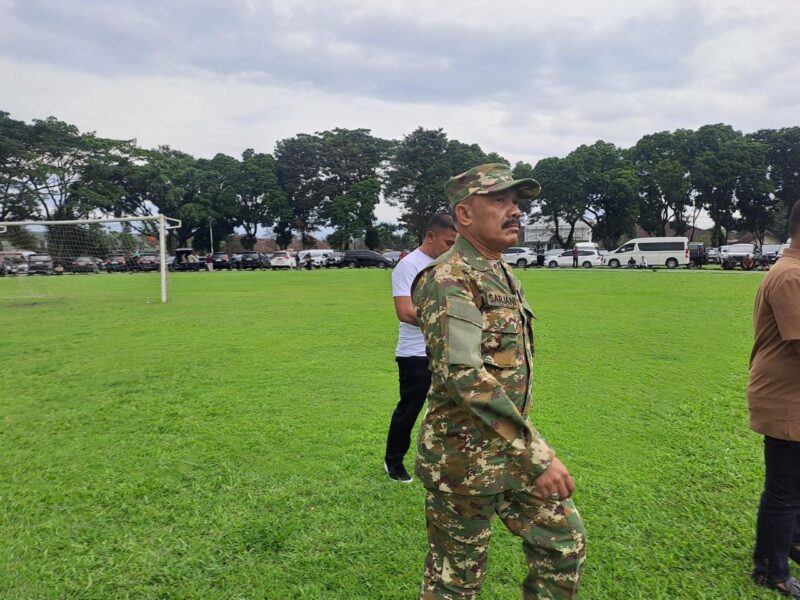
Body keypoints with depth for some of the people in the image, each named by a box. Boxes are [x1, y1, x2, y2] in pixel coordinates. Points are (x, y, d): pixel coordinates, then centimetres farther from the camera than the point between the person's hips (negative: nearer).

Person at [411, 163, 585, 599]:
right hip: (464, 459, -8)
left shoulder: (504, 276, 10)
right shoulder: (448, 280, -20)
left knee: (565, 540, 15)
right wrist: (534, 454, -31)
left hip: (512, 449, 8)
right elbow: (465, 376, -31)